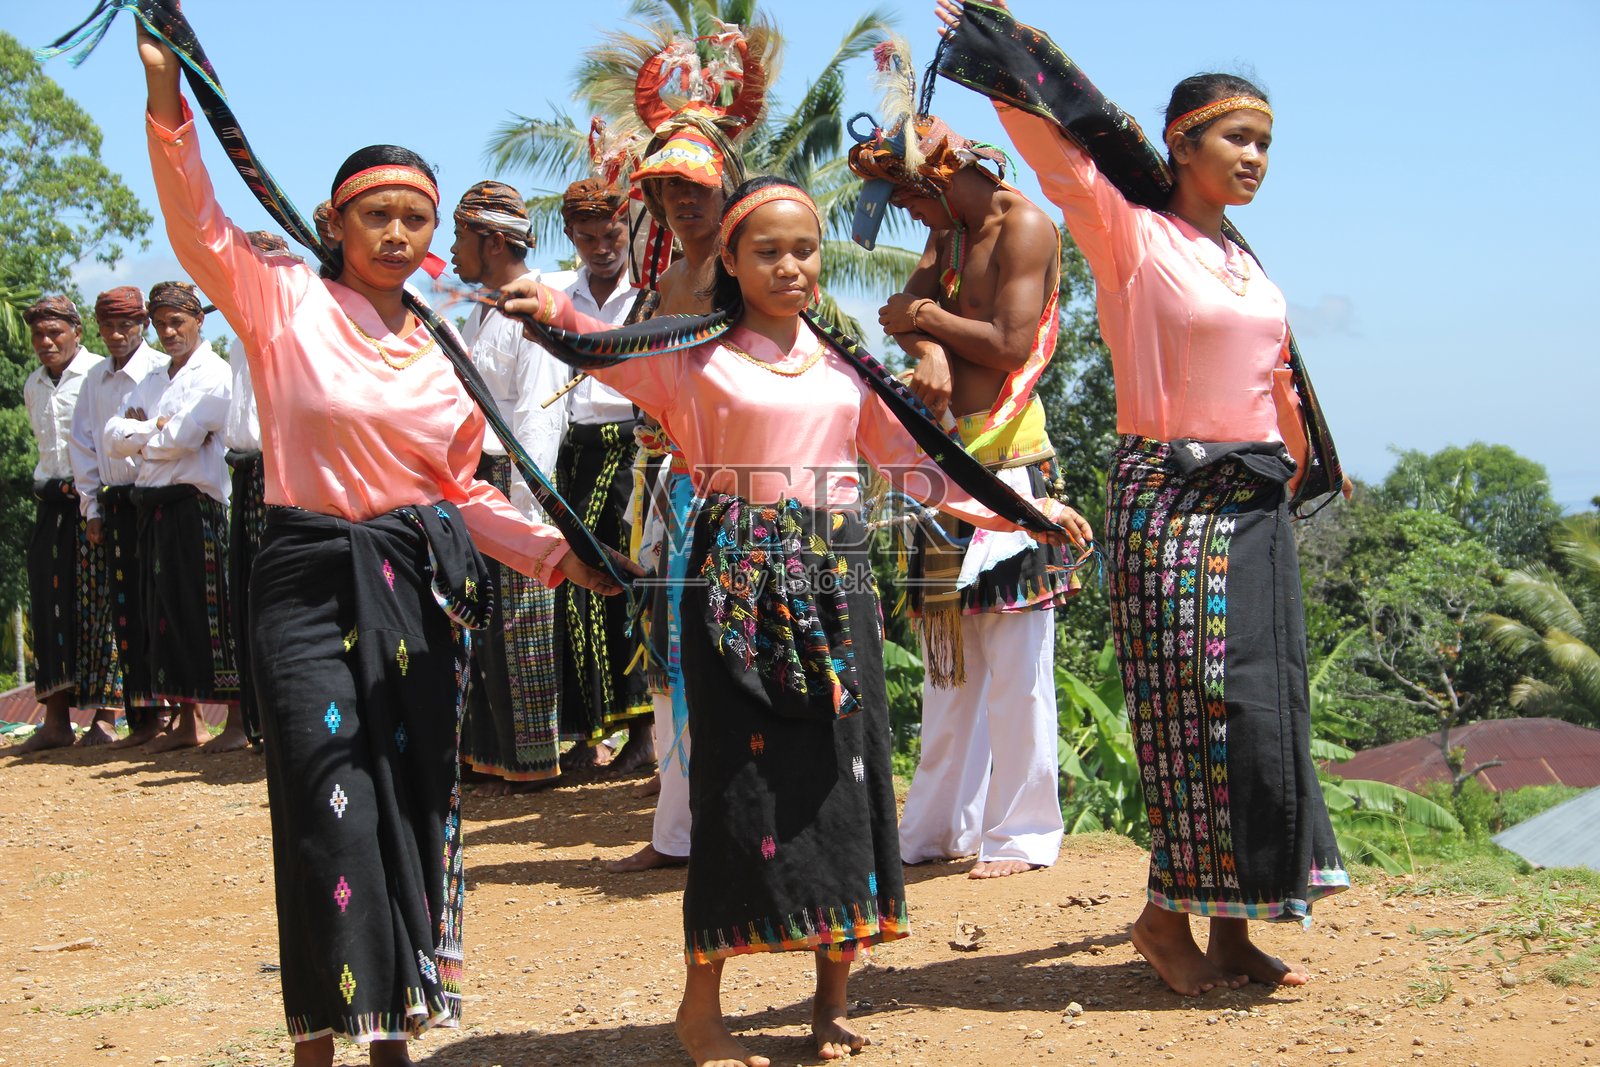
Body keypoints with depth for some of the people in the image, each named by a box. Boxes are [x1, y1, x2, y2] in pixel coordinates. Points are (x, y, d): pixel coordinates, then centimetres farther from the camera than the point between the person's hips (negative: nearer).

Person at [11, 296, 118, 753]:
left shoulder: (100, 375, -4)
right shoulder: (33, 386, 18)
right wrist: (49, 486, 15)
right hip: (52, 504, 6)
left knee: (99, 608, -6)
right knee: (49, 607, 2)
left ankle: (104, 718, -3)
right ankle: (56, 720, 5)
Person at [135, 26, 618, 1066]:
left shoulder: (446, 354, 11)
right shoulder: (284, 300, -1)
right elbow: (199, 226, -15)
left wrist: (556, 552, 5)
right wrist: (169, 102, -27)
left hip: (420, 583, 4)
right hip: (311, 578, -4)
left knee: (417, 801, 6)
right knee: (334, 811, -9)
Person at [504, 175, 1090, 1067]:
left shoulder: (846, 361, 13)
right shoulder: (700, 355, 1)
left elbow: (912, 463, 18)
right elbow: (613, 354, -11)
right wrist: (557, 310, -32)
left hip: (837, 576, 4)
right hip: (740, 581, -4)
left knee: (844, 772, 5)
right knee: (743, 778, -3)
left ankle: (834, 995, 18)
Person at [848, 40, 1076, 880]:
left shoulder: (1023, 227, -8)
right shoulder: (950, 236, 18)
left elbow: (1013, 343, -16)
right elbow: (905, 313, 6)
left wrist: (930, 315, -3)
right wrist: (926, 348, -16)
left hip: (1008, 457, -8)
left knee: (1014, 661, -5)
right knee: (948, 657, 12)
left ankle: (1022, 832, 3)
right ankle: (937, 825, 20)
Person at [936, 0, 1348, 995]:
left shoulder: (1246, 262, 15)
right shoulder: (1130, 232, -5)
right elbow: (1053, 143, -16)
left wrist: (1293, 467, 29)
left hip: (1254, 502, 7)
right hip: (1168, 497, -7)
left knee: (1265, 711, 6)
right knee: (1199, 713, -6)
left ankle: (1232, 927, 15)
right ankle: (1169, 915, 11)